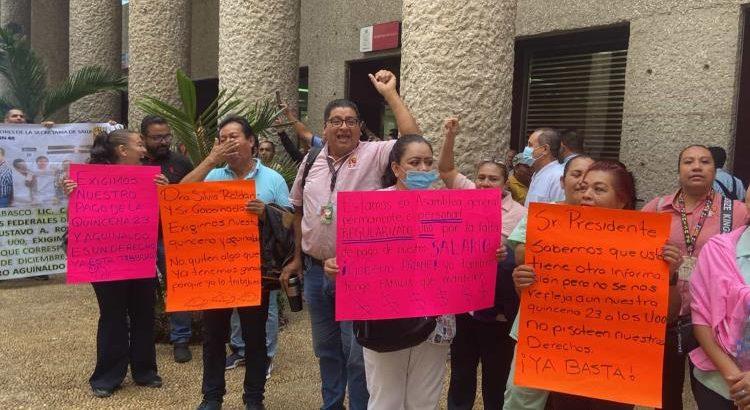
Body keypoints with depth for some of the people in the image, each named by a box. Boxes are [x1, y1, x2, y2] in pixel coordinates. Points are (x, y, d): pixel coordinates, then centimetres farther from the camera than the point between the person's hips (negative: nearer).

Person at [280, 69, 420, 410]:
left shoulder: (374, 155, -8)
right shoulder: (311, 160, 7)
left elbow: (413, 140, -25)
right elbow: (299, 210, 16)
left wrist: (389, 93, -20)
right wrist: (297, 257, 16)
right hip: (316, 270, 5)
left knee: (357, 353, 3)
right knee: (325, 348, 19)